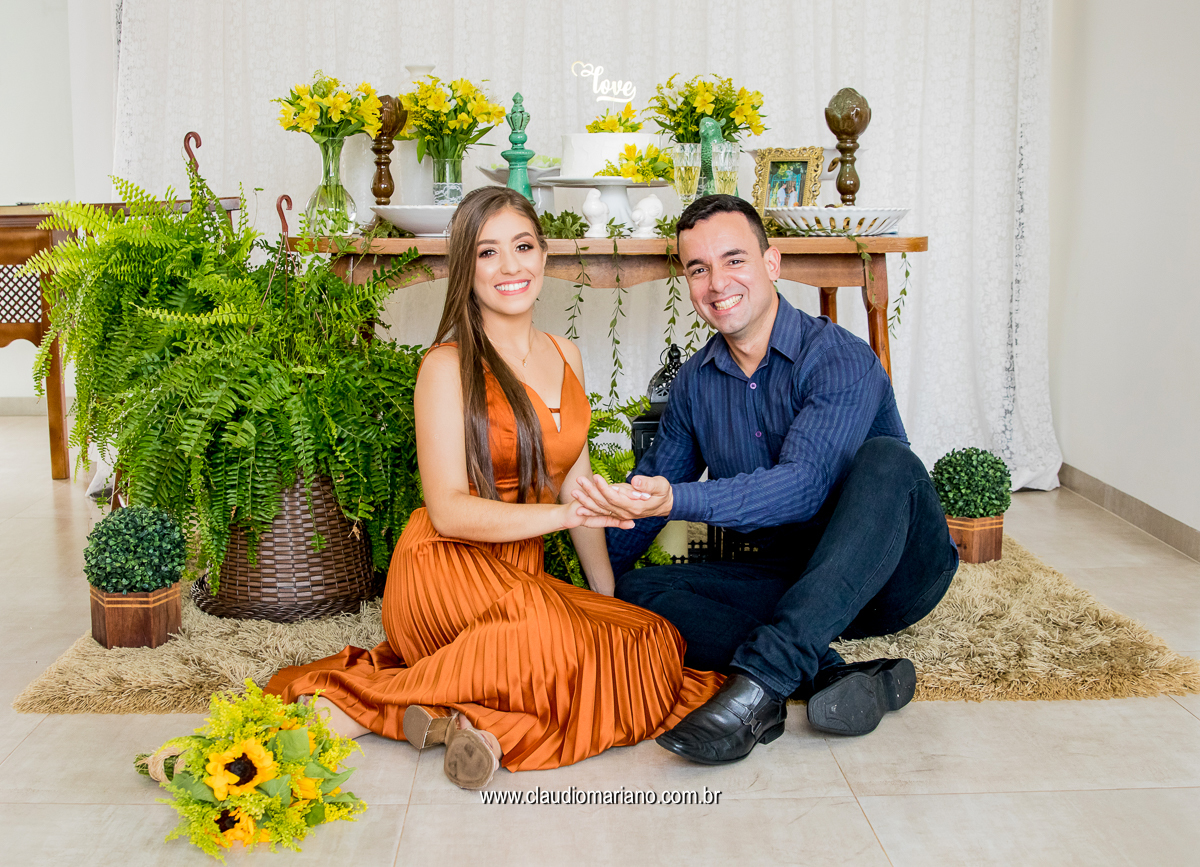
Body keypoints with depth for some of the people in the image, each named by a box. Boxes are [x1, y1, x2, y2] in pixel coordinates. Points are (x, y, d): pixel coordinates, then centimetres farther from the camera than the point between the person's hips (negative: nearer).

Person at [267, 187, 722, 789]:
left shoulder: (564, 357, 14)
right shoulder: (449, 367, -7)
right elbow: (448, 511, -14)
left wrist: (608, 595, 12)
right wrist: (565, 513, -24)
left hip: (521, 576, 6)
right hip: (448, 569, -6)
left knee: (650, 644, -18)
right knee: (551, 641, -36)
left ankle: (475, 722, -19)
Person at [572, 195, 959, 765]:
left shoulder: (840, 359, -16)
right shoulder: (695, 384, 5)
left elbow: (805, 485, -31)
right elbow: (650, 490, 14)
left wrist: (677, 500, -43)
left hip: (892, 576, -5)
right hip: (789, 578, 5)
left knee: (885, 459, -35)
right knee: (636, 588, -15)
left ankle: (763, 680, -44)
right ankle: (829, 679, -32)